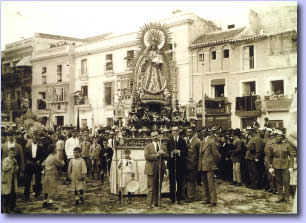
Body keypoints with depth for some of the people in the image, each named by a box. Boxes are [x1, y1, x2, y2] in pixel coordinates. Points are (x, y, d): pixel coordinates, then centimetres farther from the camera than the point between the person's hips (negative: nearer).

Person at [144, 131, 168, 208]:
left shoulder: (163, 146, 16)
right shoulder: (148, 147, 4)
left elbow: (167, 156, 11)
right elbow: (146, 156, -10)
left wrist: (163, 153, -10)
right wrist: (156, 155, -16)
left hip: (161, 169, 4)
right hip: (151, 169, -4)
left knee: (159, 187, 8)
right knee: (151, 188, -4)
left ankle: (157, 203, 18)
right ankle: (149, 204, 2)